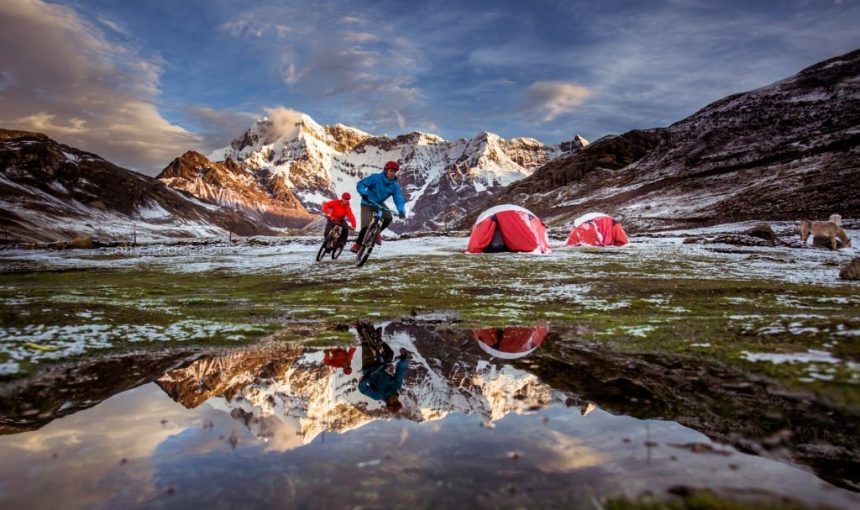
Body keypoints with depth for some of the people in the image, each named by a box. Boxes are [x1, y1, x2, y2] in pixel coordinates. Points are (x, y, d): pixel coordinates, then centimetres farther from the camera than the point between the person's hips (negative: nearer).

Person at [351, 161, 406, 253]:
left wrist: (401, 210, -38)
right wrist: (363, 193, -45)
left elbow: (398, 198, -20)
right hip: (367, 203, -4)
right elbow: (361, 184, -24)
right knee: (366, 226, -17)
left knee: (388, 218, -23)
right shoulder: (375, 178, -21)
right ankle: (358, 244, 7)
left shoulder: (395, 185, -10)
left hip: (379, 204, 4)